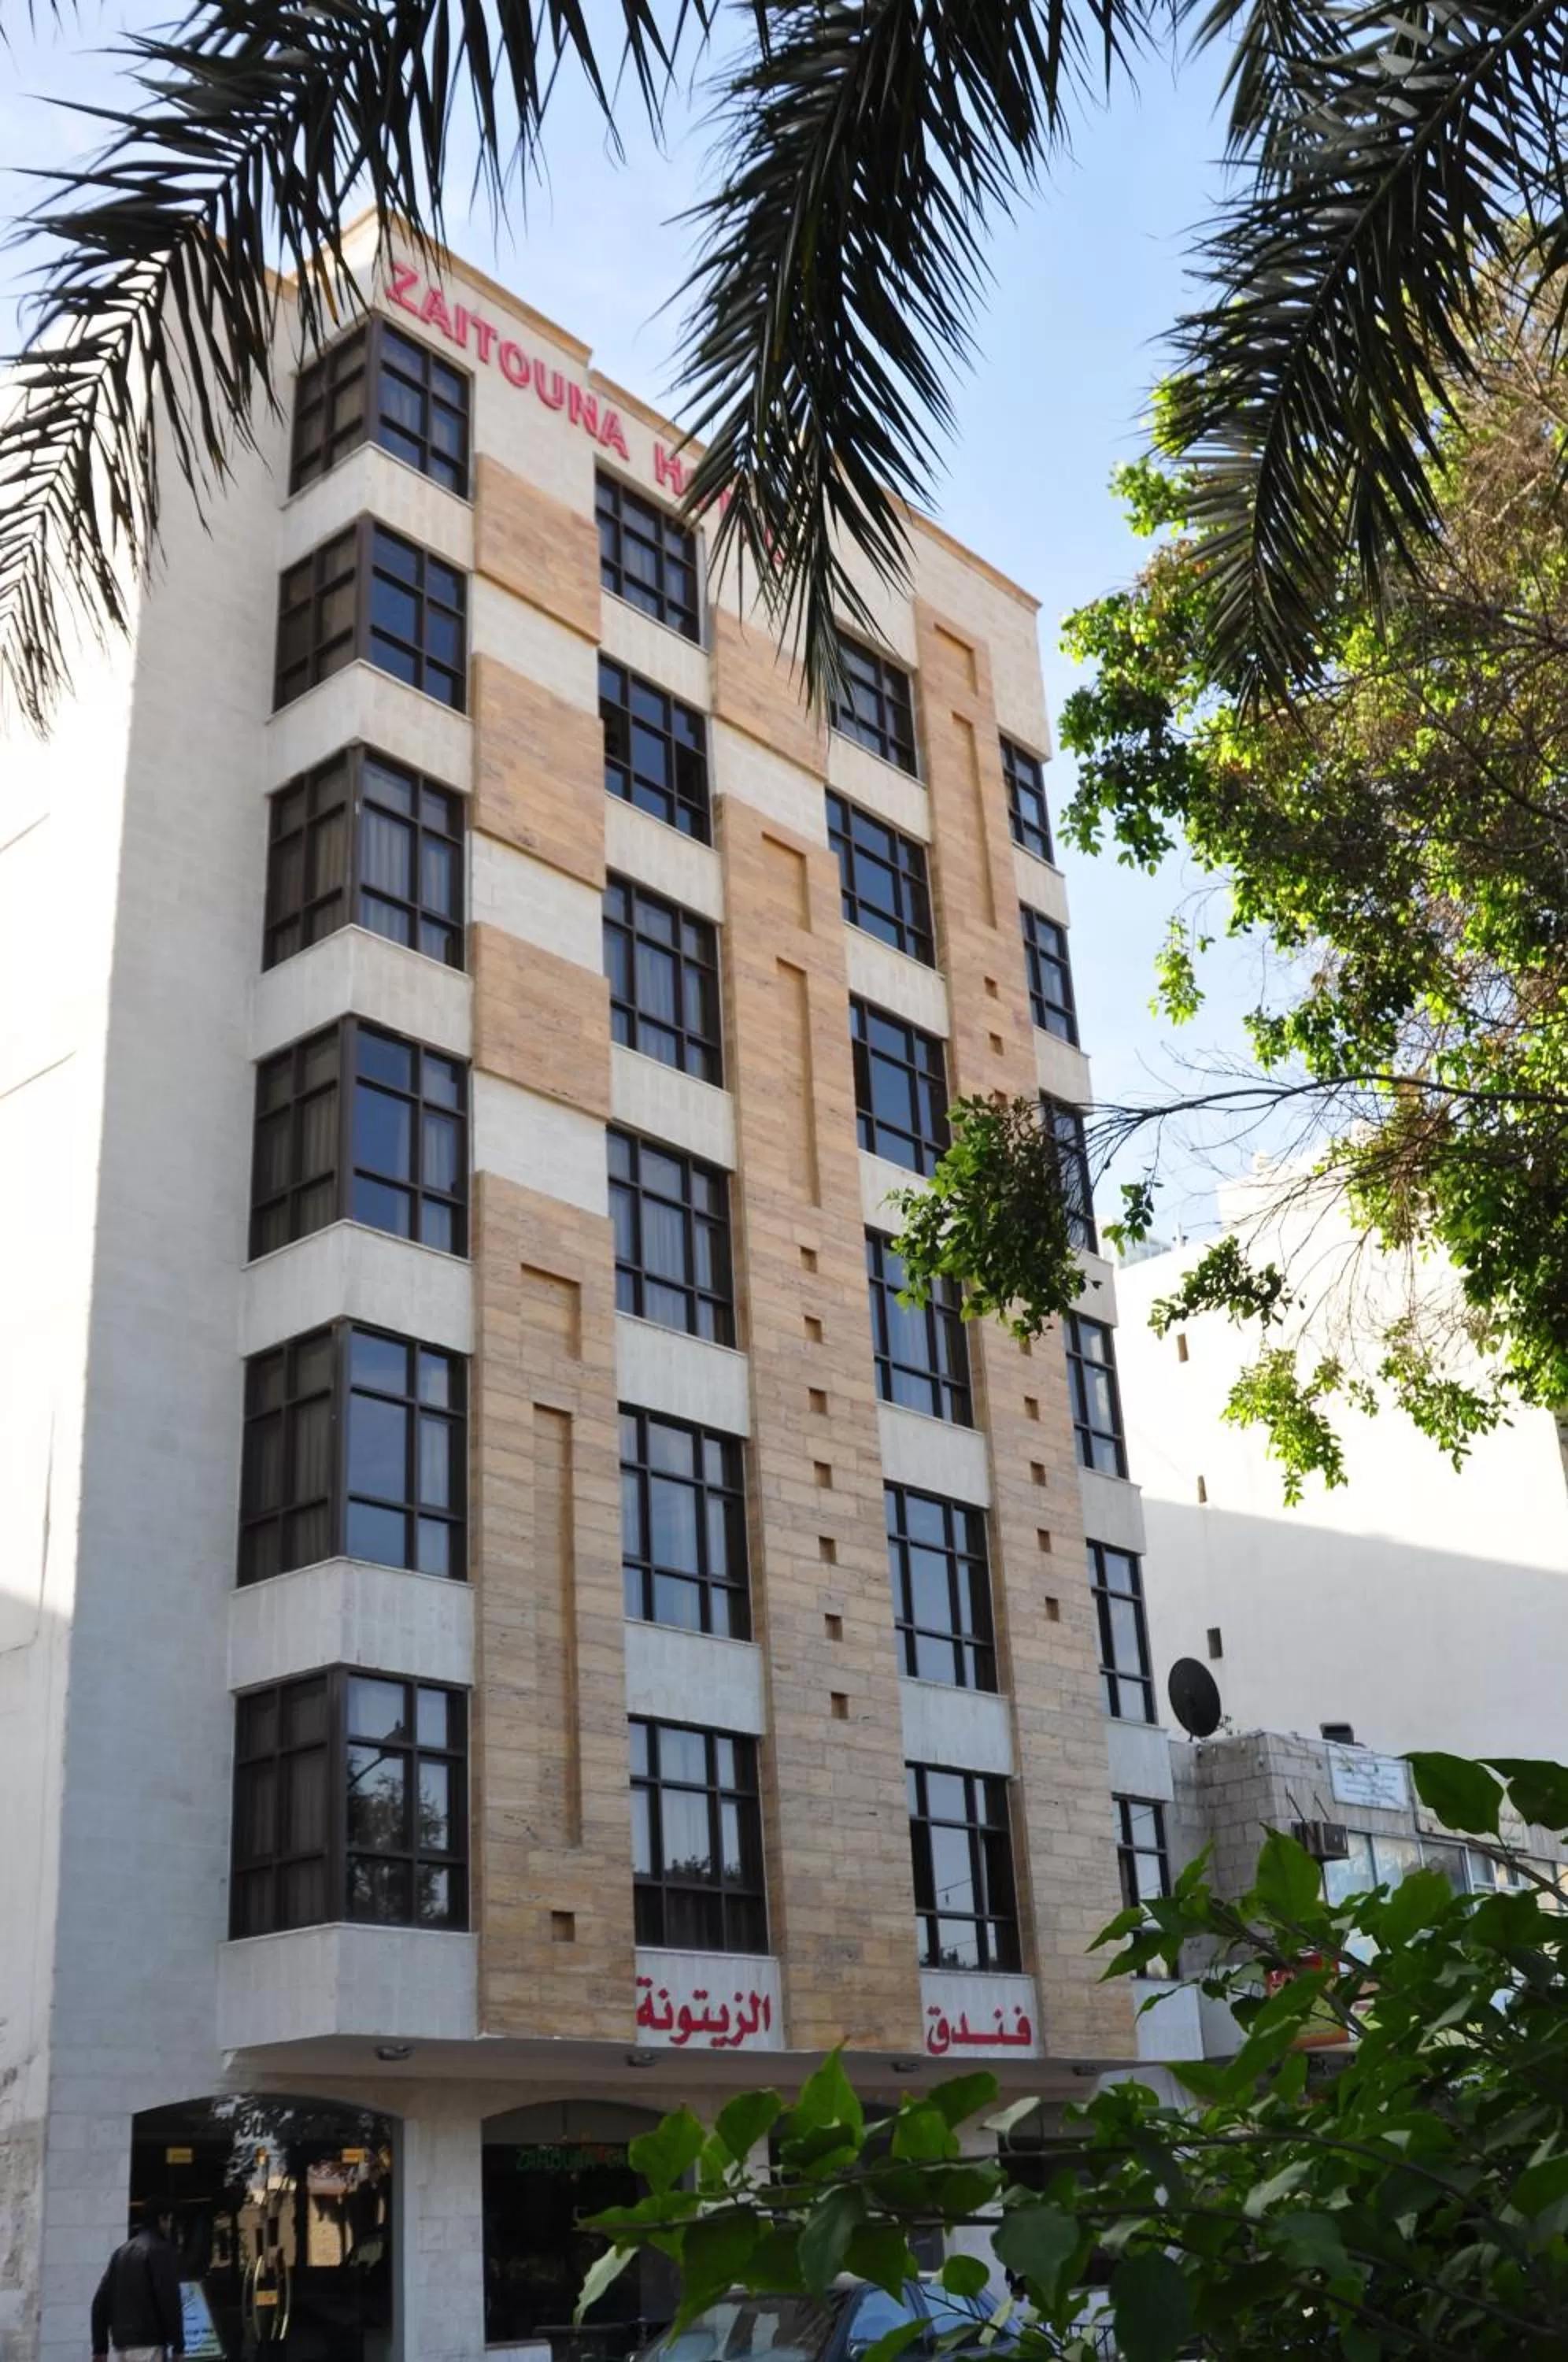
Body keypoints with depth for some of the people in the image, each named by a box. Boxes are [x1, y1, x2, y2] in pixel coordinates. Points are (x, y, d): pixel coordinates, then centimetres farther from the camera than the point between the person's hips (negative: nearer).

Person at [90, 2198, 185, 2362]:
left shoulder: (121, 2252, 18)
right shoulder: (159, 2250, -6)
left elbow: (101, 2301, 15)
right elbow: (169, 2300, -13)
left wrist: (100, 2348, 15)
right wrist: (178, 2345, -9)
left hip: (122, 2342, 8)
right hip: (148, 2342, -8)